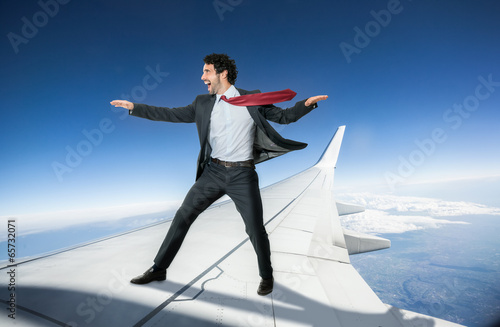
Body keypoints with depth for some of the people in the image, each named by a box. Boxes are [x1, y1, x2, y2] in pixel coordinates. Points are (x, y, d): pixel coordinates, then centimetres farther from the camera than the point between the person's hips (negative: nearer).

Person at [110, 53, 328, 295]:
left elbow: (284, 116, 3)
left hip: (242, 174, -3)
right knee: (183, 216, 5)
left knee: (255, 229, 3)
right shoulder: (203, 103, 10)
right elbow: (172, 114, 11)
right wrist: (133, 107, 10)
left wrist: (307, 103, -14)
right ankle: (159, 269, 27)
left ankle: (266, 276, 32)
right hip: (214, 171, 3)